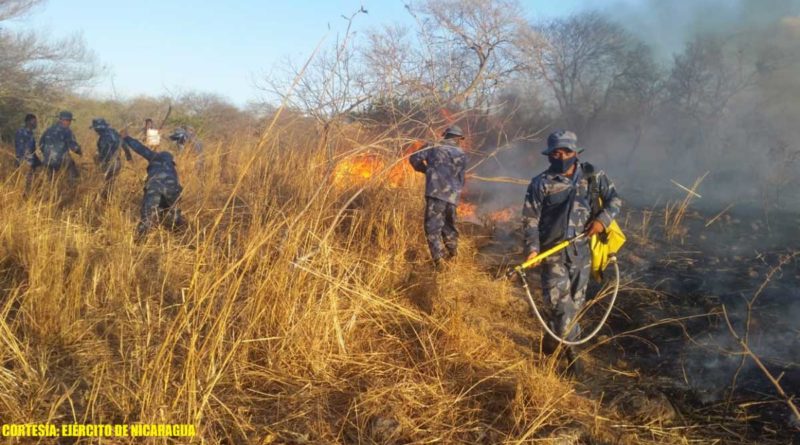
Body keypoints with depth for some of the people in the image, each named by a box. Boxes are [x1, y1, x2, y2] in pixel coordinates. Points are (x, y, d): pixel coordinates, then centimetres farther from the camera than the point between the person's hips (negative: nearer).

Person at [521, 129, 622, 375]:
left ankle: (560, 336, 33)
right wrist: (532, 248, -17)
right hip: (553, 251, -3)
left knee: (576, 301, 13)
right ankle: (570, 347, 4)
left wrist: (603, 219, -9)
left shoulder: (592, 176, 1)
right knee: (561, 301, -10)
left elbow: (614, 199, 10)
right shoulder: (541, 183, -6)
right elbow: (530, 218, -6)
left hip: (582, 250, 3)